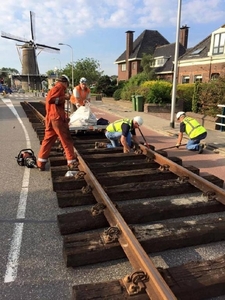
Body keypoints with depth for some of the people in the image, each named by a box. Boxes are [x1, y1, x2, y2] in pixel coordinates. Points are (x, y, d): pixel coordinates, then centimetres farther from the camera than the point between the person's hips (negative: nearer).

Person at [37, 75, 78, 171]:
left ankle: (40, 163, 12)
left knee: (48, 140, 10)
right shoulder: (60, 87, -6)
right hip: (57, 118, -9)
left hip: (50, 118, 9)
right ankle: (72, 162, 3)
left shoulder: (54, 88, 22)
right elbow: (50, 100, -21)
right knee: (66, 139, -1)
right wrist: (64, 97, -14)